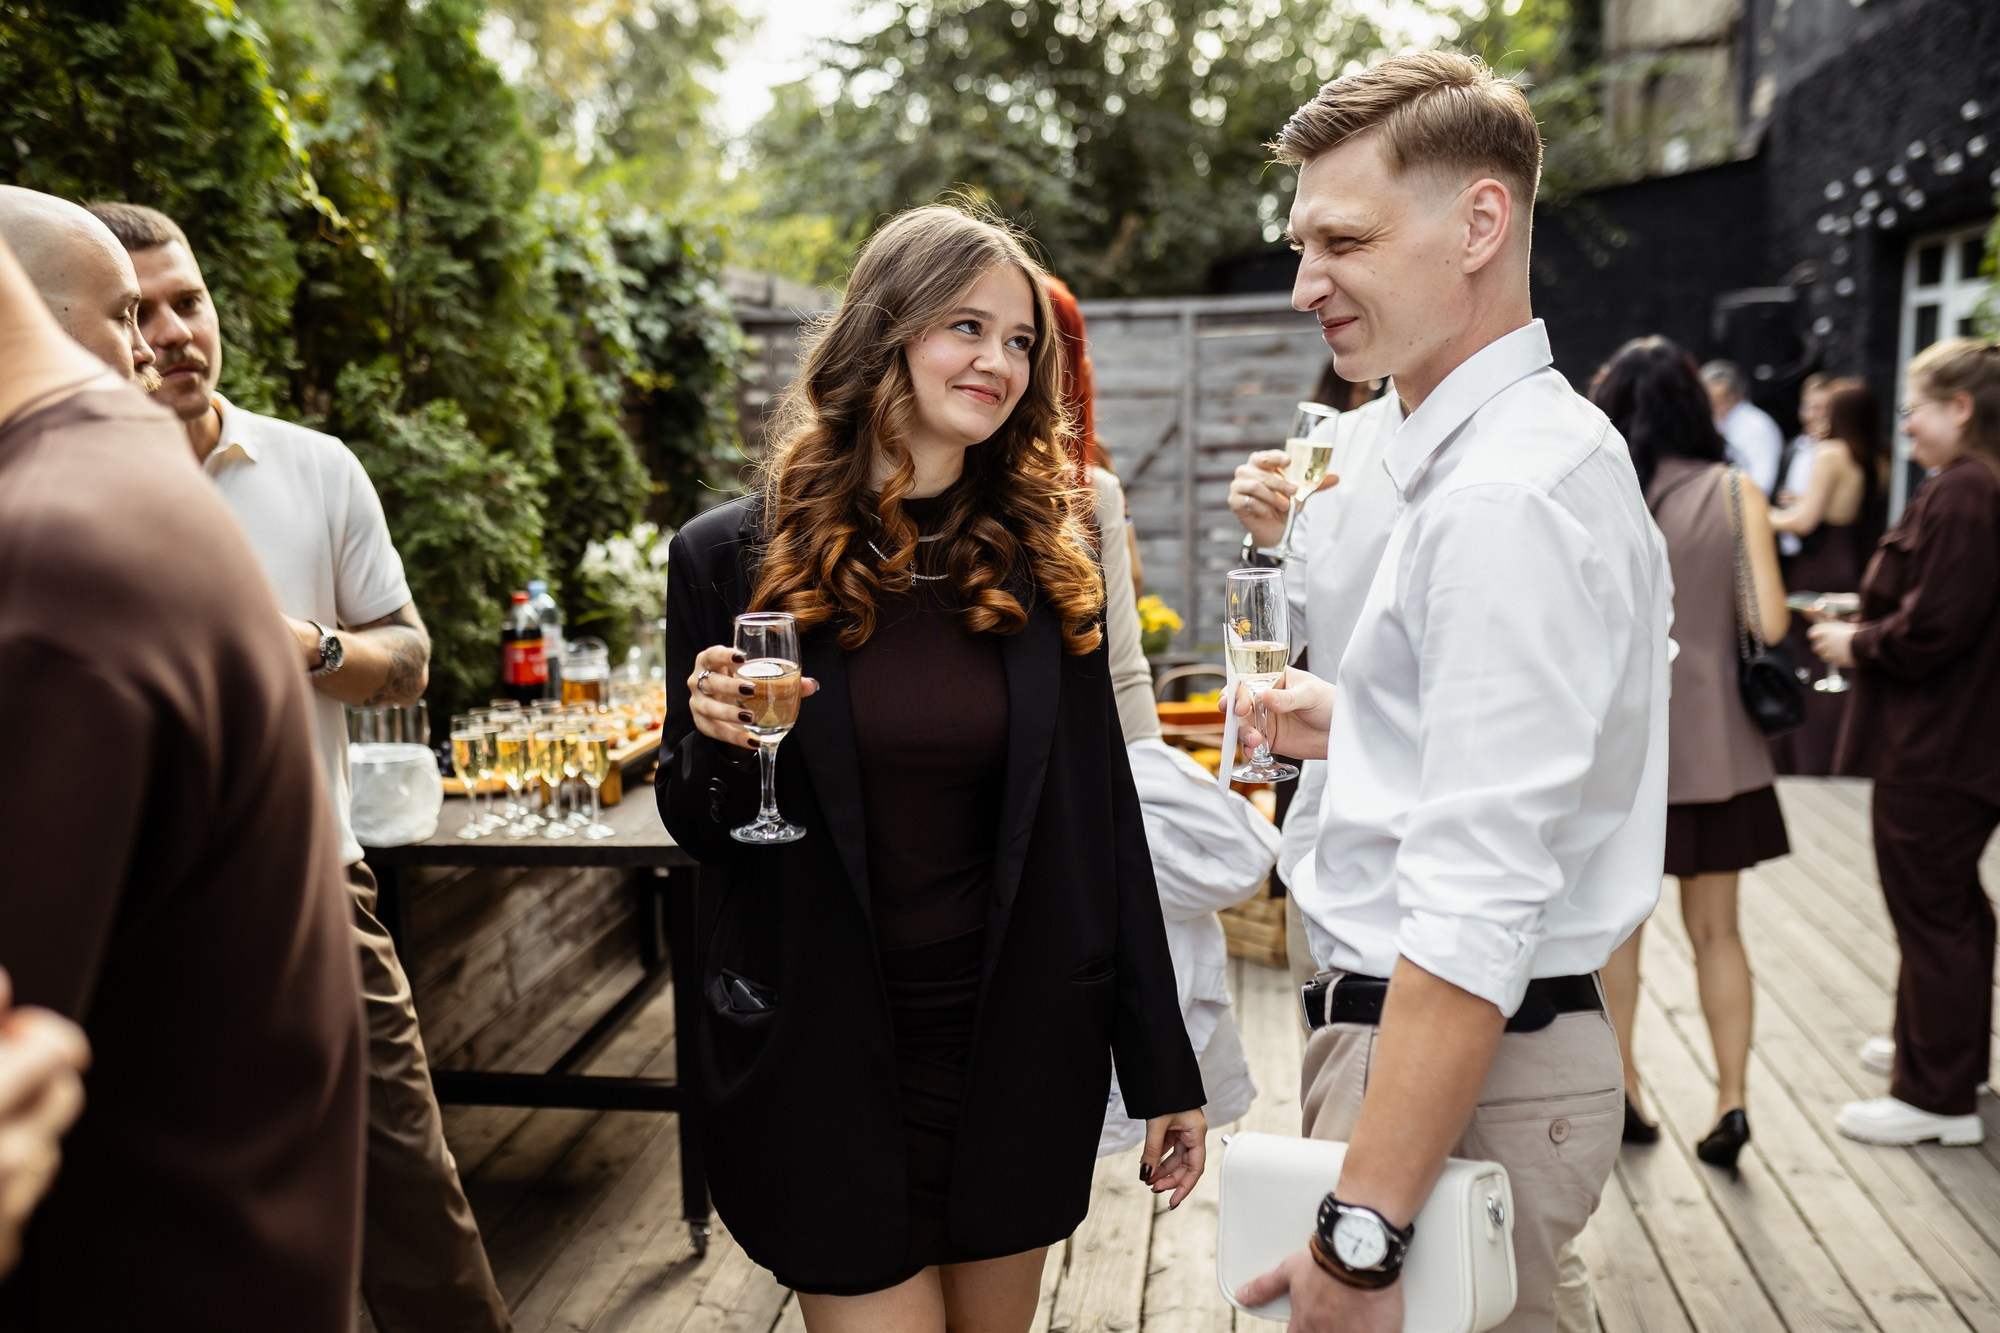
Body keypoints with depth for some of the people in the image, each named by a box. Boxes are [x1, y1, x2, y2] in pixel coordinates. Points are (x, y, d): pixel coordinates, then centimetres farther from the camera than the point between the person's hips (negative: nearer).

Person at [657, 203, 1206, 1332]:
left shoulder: (1049, 562, -1)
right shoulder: (735, 557, -7)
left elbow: (1103, 818, 1)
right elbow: (702, 832, 3)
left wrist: (1163, 1068, 3)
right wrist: (716, 741, -20)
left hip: (1021, 1049, 3)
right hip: (824, 1059, -2)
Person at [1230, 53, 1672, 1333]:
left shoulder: (1504, 496, -21)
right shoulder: (1546, 444, 12)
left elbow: (1477, 912, -27)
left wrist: (1363, 1230, -24)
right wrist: (1360, 729, 16)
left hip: (1458, 1062, -10)